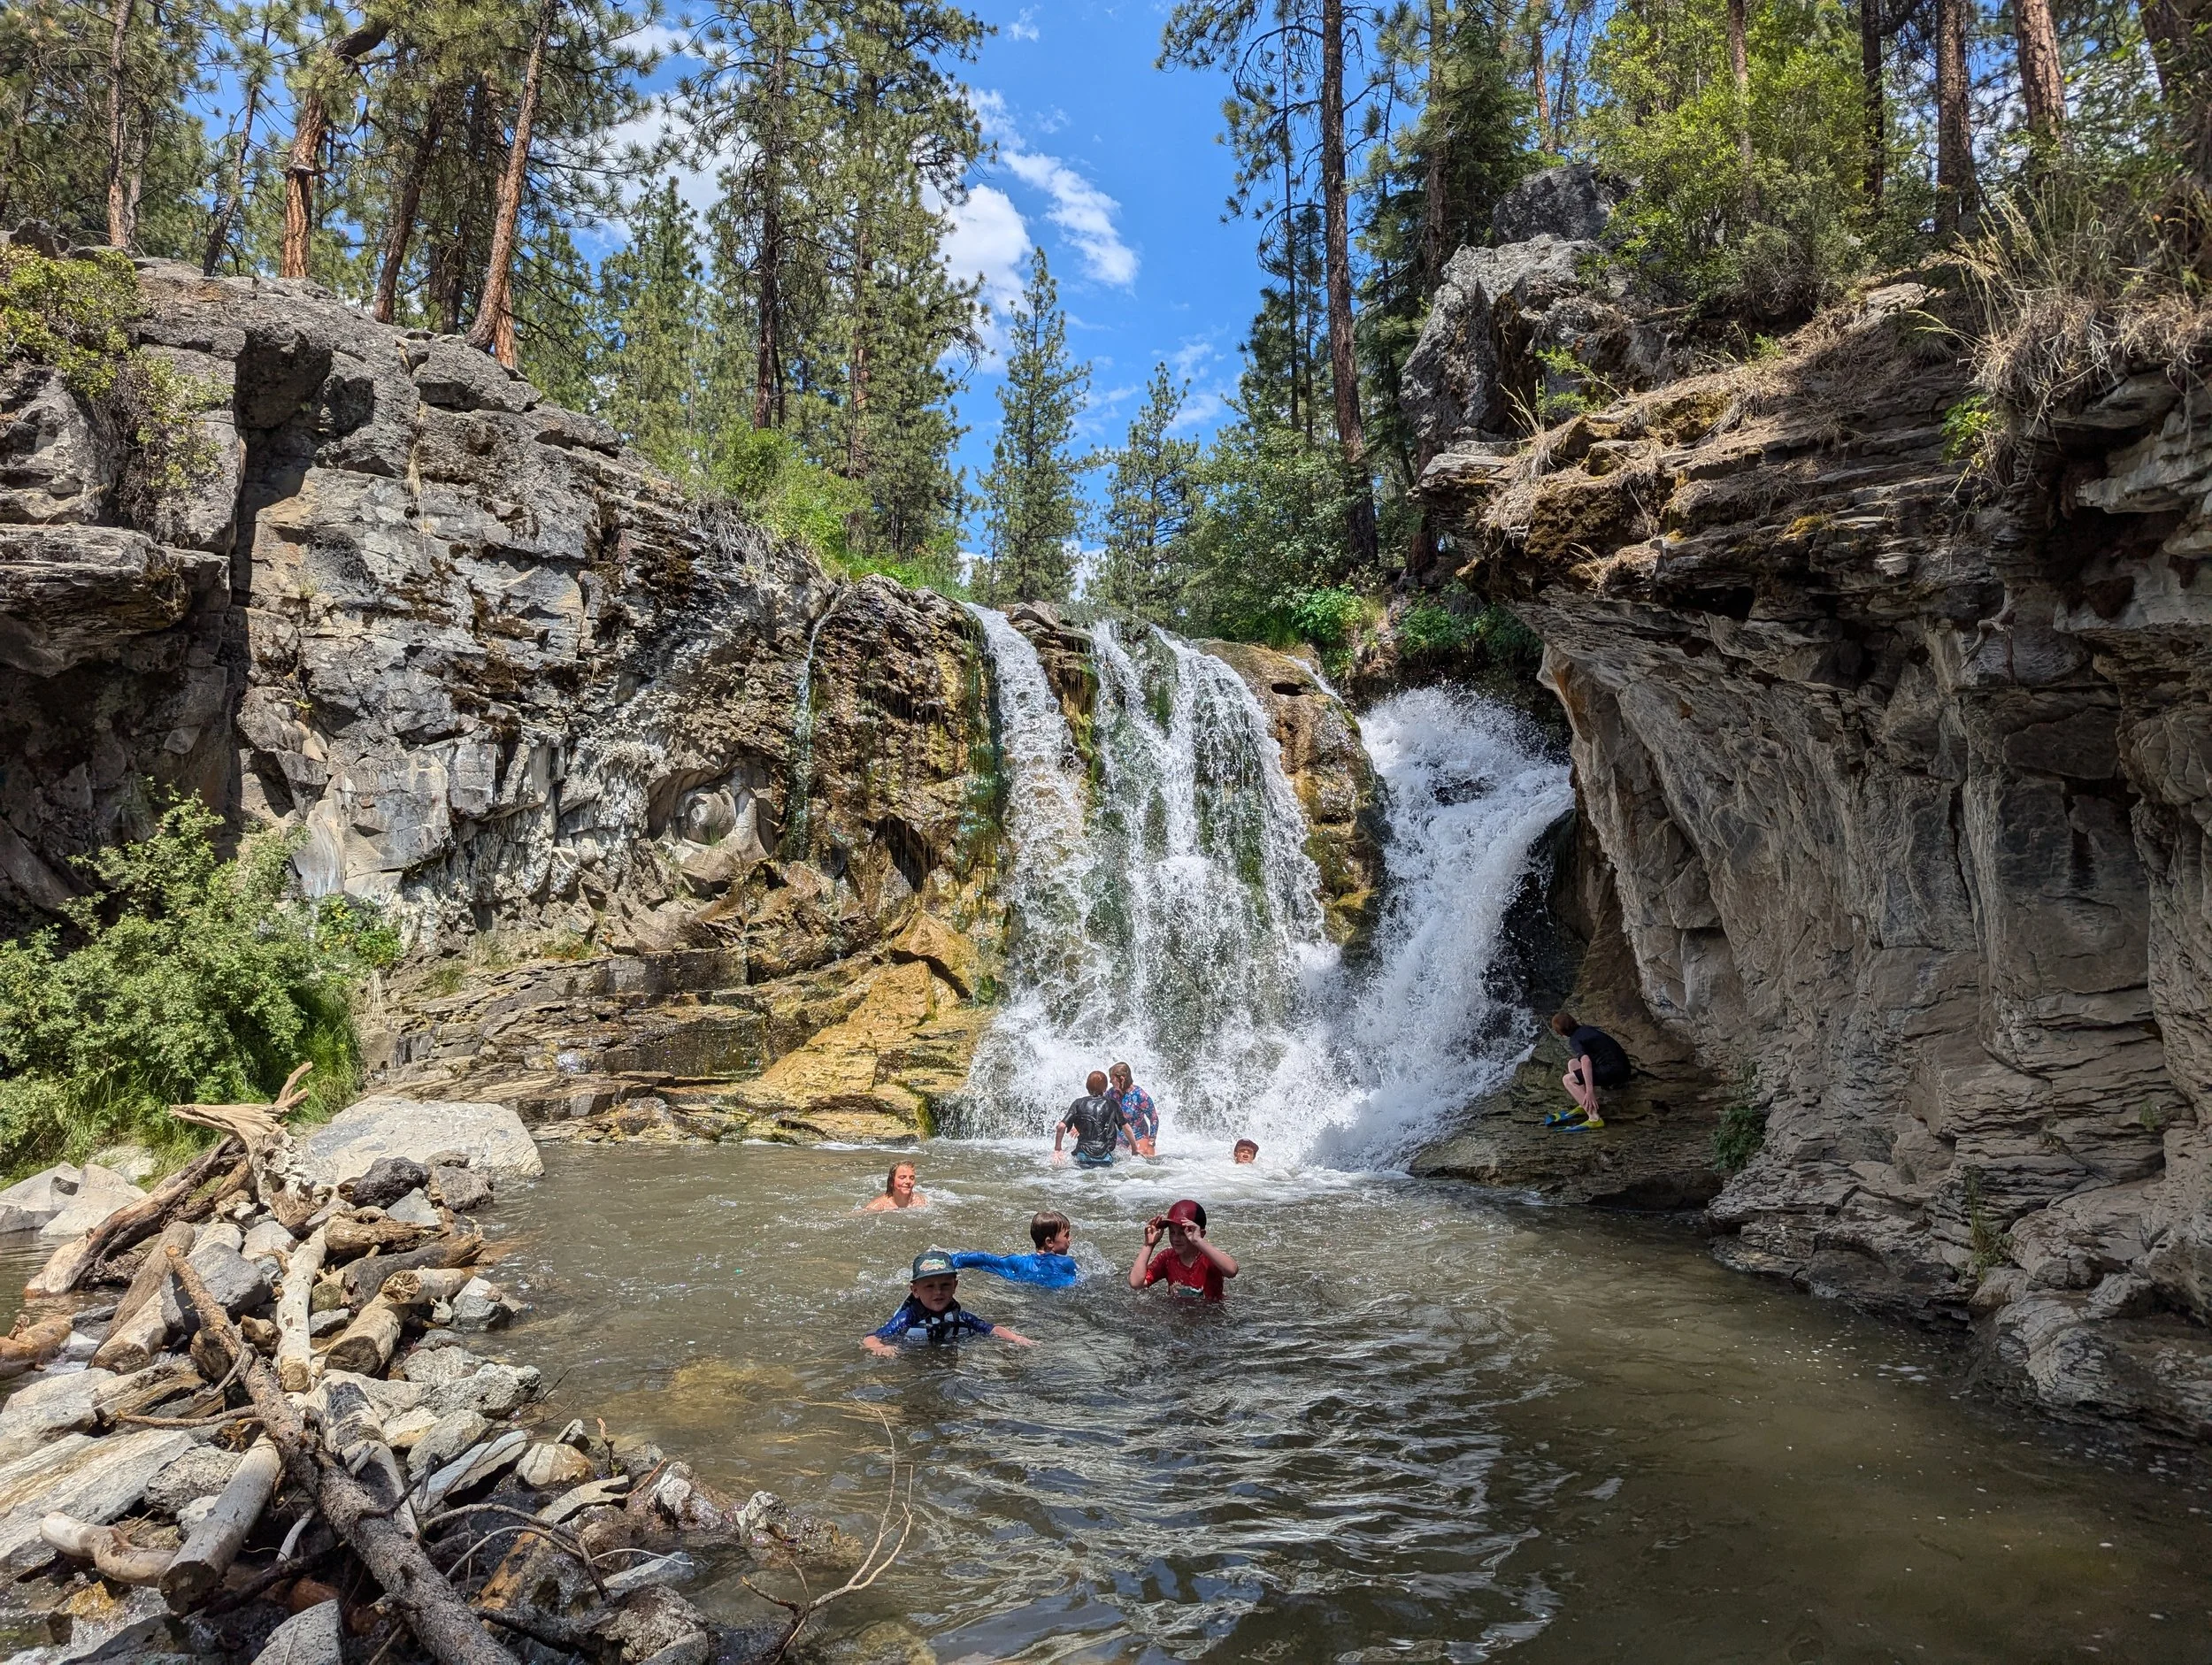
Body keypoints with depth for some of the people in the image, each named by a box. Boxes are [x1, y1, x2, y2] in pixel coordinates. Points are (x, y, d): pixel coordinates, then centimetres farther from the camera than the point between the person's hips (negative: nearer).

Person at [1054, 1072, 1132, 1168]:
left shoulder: (1079, 1103, 4)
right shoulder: (1112, 1104, 6)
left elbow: (1061, 1127, -4)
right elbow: (1126, 1127, 8)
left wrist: (1057, 1149, 5)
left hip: (1083, 1156, 0)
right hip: (1105, 1156, 0)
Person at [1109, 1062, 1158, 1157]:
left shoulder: (1140, 1096, -22)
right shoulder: (1112, 1093, -7)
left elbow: (1154, 1119, -13)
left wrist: (1151, 1142, -10)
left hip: (1138, 1138, -4)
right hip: (1118, 1138, 5)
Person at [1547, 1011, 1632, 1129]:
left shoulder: (1574, 1040, -8)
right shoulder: (1586, 1028, 19)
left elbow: (1586, 1061, -27)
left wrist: (1590, 1091, -32)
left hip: (1614, 1071, -9)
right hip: (1621, 1066, 9)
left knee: (1568, 1080, -10)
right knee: (1572, 1063, 19)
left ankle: (1594, 1118, -19)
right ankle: (1584, 1106, 12)